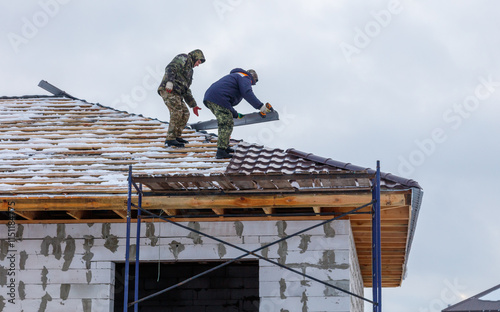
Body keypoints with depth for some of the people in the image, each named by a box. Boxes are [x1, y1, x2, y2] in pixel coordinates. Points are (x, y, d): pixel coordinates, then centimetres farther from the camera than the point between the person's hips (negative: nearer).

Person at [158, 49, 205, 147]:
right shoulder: (183, 58, 4)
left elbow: (186, 91, 34)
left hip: (176, 93, 10)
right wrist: (169, 81, -30)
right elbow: (170, 68, -15)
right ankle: (170, 139, -22)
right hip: (168, 90, -10)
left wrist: (193, 105, 31)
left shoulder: (189, 70, 32)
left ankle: (177, 136, 19)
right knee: (177, 112, -19)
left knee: (185, 113, 10)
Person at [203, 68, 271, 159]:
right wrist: (260, 106, -16)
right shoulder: (245, 77, 8)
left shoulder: (234, 76, 37)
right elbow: (247, 93, -13)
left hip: (209, 98, 10)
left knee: (225, 123, 22)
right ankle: (221, 151, -14)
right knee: (227, 124, -9)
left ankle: (225, 147, 25)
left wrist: (235, 115, 40)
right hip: (218, 99, -10)